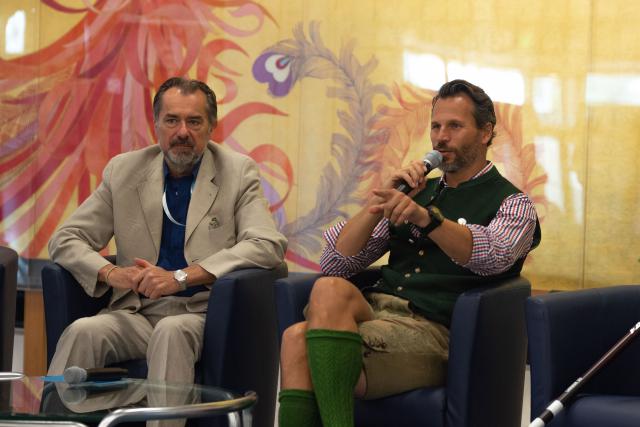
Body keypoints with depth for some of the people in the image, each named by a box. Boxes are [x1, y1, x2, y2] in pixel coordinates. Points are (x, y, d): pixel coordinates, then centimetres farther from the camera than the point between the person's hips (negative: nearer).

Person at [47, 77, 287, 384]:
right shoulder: (123, 171, 11)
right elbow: (64, 240, 12)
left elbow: (268, 246, -10)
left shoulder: (238, 172, 4)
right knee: (82, 332, -29)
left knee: (171, 332, -36)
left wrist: (180, 278, -18)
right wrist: (110, 272, -12)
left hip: (202, 313, -2)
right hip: (137, 311, 3)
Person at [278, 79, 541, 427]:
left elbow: (493, 255, -18)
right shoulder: (418, 192, 26)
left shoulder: (512, 203, 10)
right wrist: (380, 202, 4)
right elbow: (333, 263, 17)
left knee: (330, 293, -32)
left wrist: (425, 217, -34)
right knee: (298, 337, -31)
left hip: (432, 330, -5)